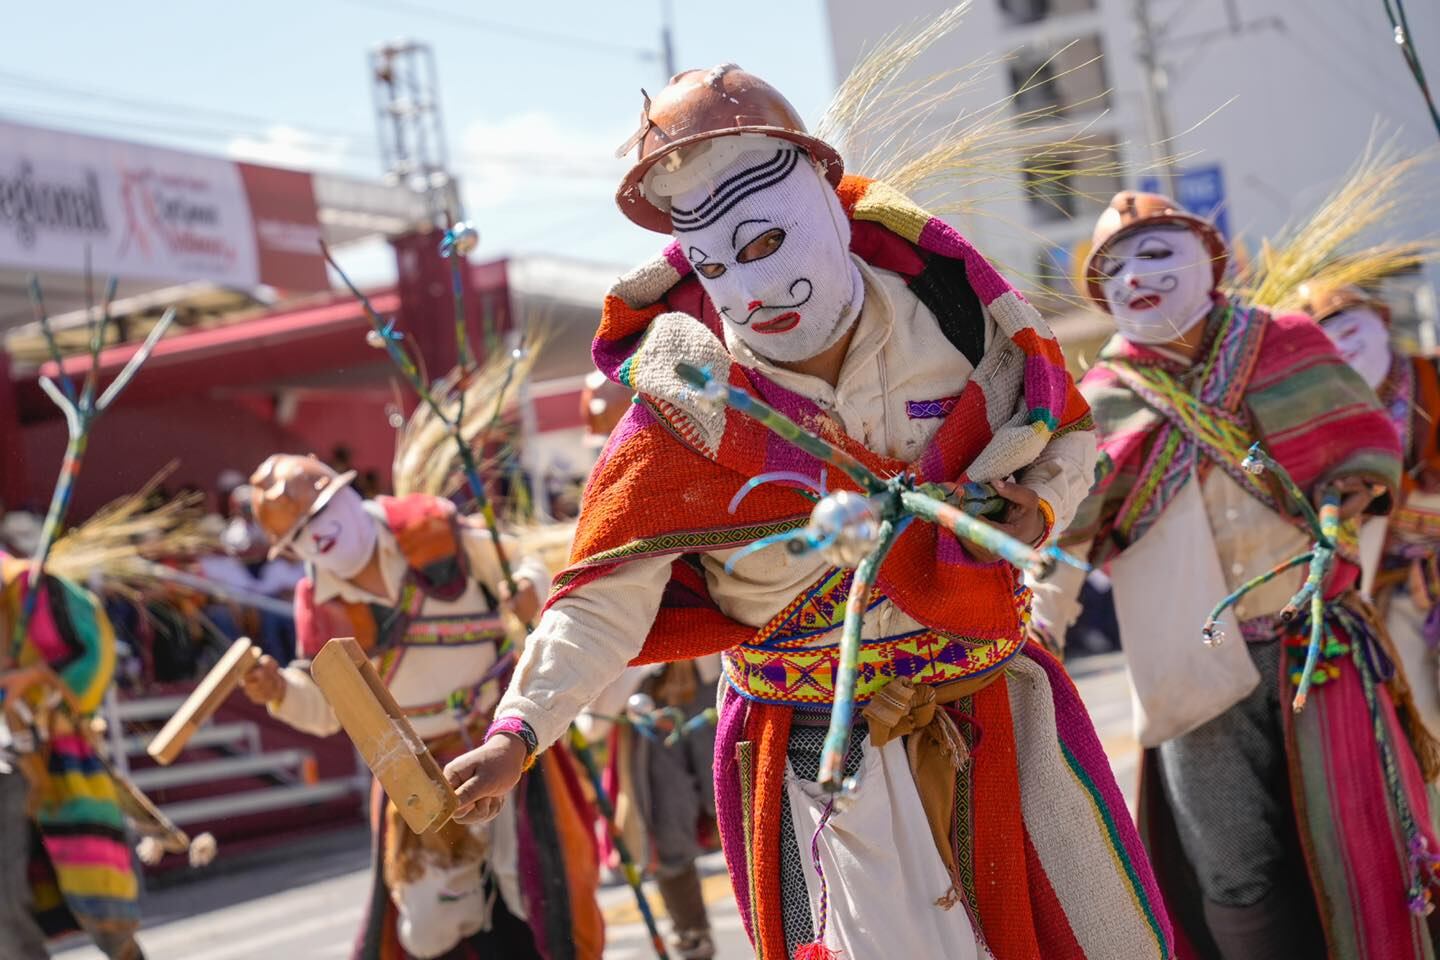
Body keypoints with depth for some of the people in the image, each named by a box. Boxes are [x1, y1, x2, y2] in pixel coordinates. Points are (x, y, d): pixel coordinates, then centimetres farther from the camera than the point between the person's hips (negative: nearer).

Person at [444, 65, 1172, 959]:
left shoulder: (943, 314, -9)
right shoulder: (692, 407, -15)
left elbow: (1064, 432, 6)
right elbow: (605, 597, -13)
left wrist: (1037, 503, -15)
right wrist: (519, 729, -23)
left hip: (997, 708, 3)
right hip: (829, 744, -3)